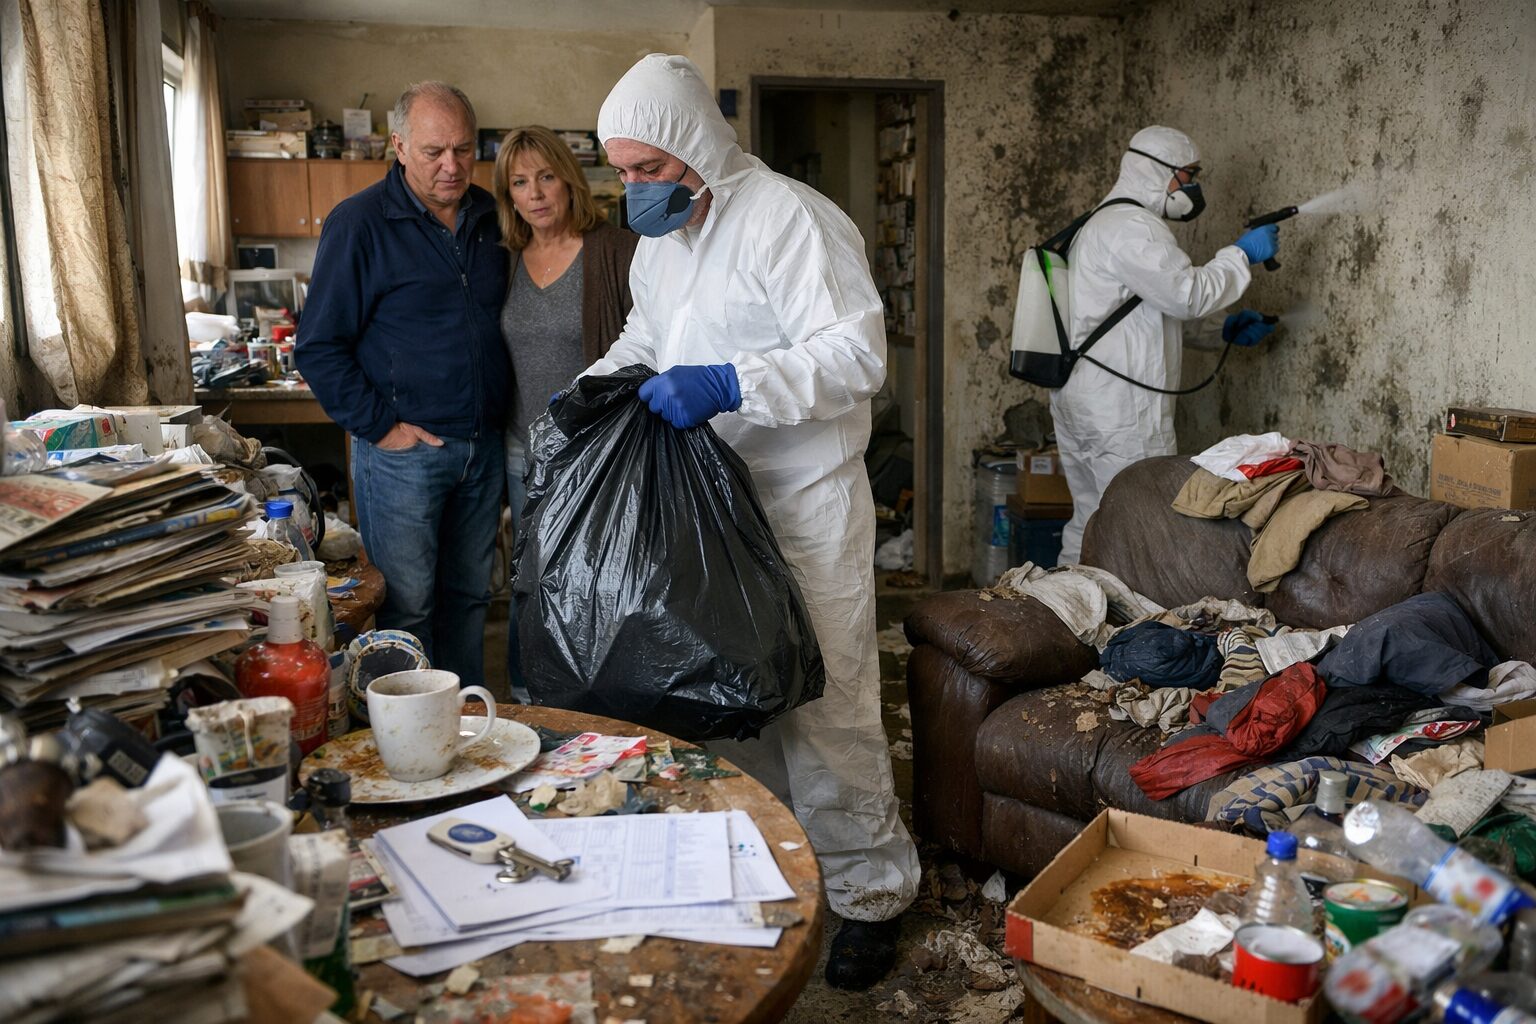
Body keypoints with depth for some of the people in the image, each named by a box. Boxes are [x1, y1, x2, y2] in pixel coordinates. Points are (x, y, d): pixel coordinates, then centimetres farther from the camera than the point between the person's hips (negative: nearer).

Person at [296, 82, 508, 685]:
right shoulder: (360, 223, -8)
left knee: (469, 595, 15)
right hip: (403, 449, -5)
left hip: (482, 446, 5)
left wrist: (500, 416, 12)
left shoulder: (491, 218, 9)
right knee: (407, 605, 0)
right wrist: (378, 424, -13)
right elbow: (319, 346, -8)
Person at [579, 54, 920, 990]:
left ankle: (870, 892, 15)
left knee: (825, 703, -3)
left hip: (804, 506, -8)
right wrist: (600, 383, 7)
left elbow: (857, 353, -22)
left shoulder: (791, 219, -15)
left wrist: (730, 385, -31)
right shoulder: (659, 235, 12)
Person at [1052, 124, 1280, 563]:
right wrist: (1241, 254, -4)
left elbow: (1155, 312, 27)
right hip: (1121, 412, -11)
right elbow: (1189, 293, -20)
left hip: (1077, 403, 11)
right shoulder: (1132, 227, -13)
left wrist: (1222, 330, 18)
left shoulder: (1104, 224, 23)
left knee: (1090, 521, 15)